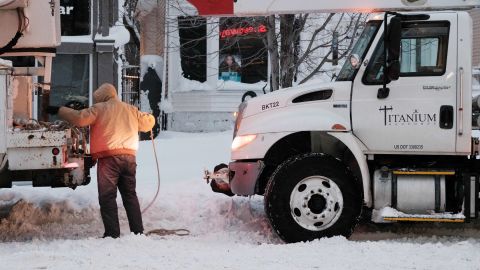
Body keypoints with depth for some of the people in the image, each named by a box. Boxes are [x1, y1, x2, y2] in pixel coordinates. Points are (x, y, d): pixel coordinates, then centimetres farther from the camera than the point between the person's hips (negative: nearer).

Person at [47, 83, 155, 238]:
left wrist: (59, 110, 2)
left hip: (108, 156, -5)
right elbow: (147, 122, 27)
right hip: (129, 157, 5)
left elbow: (80, 118, -8)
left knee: (107, 196, -3)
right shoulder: (131, 110, 18)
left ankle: (112, 234, -9)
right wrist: (149, 118, 51)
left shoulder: (99, 108, 2)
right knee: (130, 195, 14)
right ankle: (138, 231, 11)